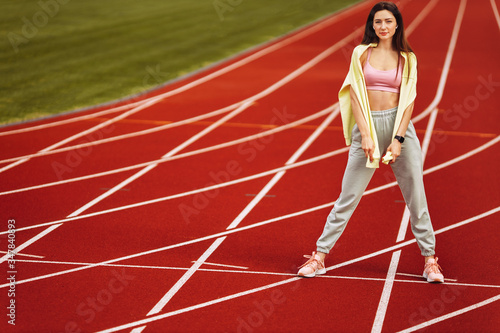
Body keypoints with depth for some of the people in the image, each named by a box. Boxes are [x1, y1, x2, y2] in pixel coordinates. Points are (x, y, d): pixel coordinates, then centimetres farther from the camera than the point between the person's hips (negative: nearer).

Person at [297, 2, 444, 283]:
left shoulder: (407, 58, 7)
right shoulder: (361, 53, 5)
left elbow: (409, 100, 1)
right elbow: (355, 95, -1)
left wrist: (398, 139, -10)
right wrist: (365, 135, -11)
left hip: (400, 125, 1)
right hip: (366, 125, -1)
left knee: (416, 197, 3)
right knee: (348, 198, 1)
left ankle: (430, 259, 15)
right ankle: (320, 257, 9)